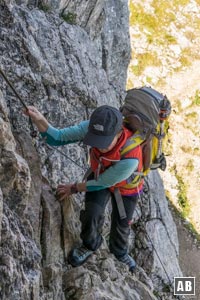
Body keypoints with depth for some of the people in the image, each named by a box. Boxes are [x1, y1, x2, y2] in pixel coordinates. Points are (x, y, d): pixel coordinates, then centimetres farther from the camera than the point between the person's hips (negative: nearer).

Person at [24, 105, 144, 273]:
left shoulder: (130, 159, -48)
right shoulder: (92, 127, -38)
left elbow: (102, 184, -29)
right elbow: (57, 138, -32)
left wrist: (74, 188, -14)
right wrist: (39, 120, -52)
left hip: (126, 186, -2)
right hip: (99, 175, 2)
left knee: (121, 223, 18)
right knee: (92, 214, -11)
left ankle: (120, 251, 52)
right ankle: (90, 245, 24)